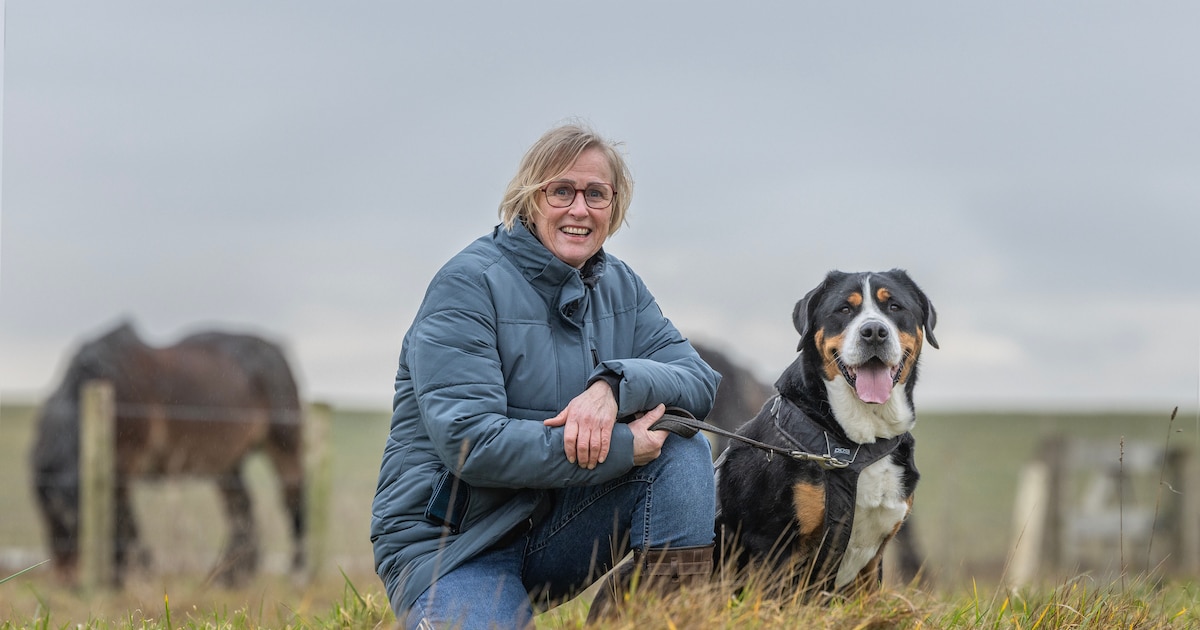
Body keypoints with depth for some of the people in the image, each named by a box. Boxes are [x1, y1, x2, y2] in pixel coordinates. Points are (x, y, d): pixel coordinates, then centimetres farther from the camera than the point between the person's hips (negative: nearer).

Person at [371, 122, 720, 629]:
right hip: (449, 544, -6)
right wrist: (622, 450, -24)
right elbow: (468, 442, -22)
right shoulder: (468, 286, -13)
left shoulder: (618, 286, 9)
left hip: (556, 529, 6)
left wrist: (616, 385, -24)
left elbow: (698, 379, -1)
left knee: (683, 445, -14)